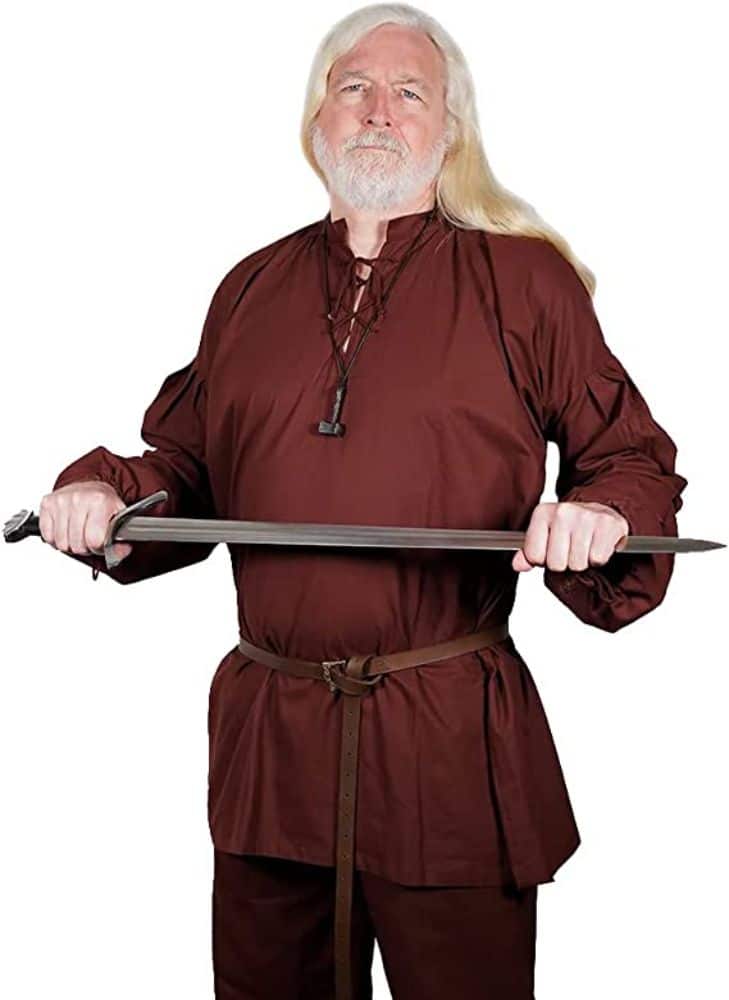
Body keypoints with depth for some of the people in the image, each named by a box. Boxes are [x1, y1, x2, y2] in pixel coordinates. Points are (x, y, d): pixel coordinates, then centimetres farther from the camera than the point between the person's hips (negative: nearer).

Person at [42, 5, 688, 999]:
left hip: (453, 742, -3)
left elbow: (634, 460, 4)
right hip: (266, 740, 4)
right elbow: (185, 467, 20)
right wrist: (104, 490, -1)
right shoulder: (251, 290, 13)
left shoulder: (524, 281, 1)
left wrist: (600, 514, -18)